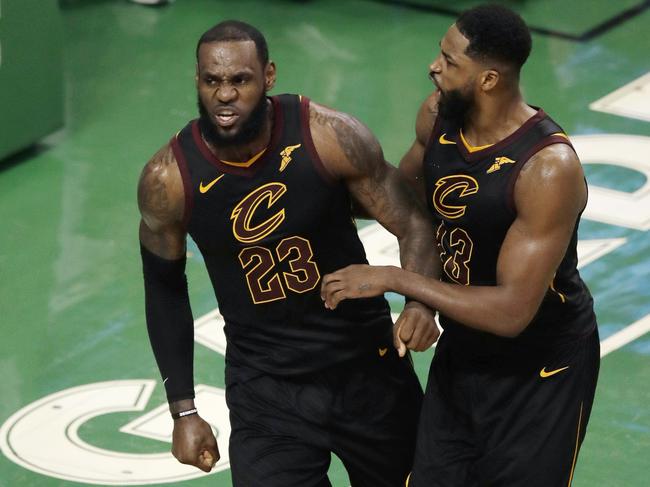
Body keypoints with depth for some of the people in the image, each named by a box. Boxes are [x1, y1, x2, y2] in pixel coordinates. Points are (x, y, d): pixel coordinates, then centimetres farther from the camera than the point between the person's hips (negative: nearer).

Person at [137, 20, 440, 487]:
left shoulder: (331, 136, -19)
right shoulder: (167, 180, -15)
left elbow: (412, 224, -11)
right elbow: (164, 289, 1)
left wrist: (421, 304, -32)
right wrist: (183, 410, 1)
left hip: (368, 366, 1)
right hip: (265, 389, -1)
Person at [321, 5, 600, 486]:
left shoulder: (549, 169, -31)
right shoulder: (437, 116, -9)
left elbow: (512, 312, -32)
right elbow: (406, 190, 16)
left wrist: (393, 278, -29)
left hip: (540, 372, -7)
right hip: (461, 352, 7)